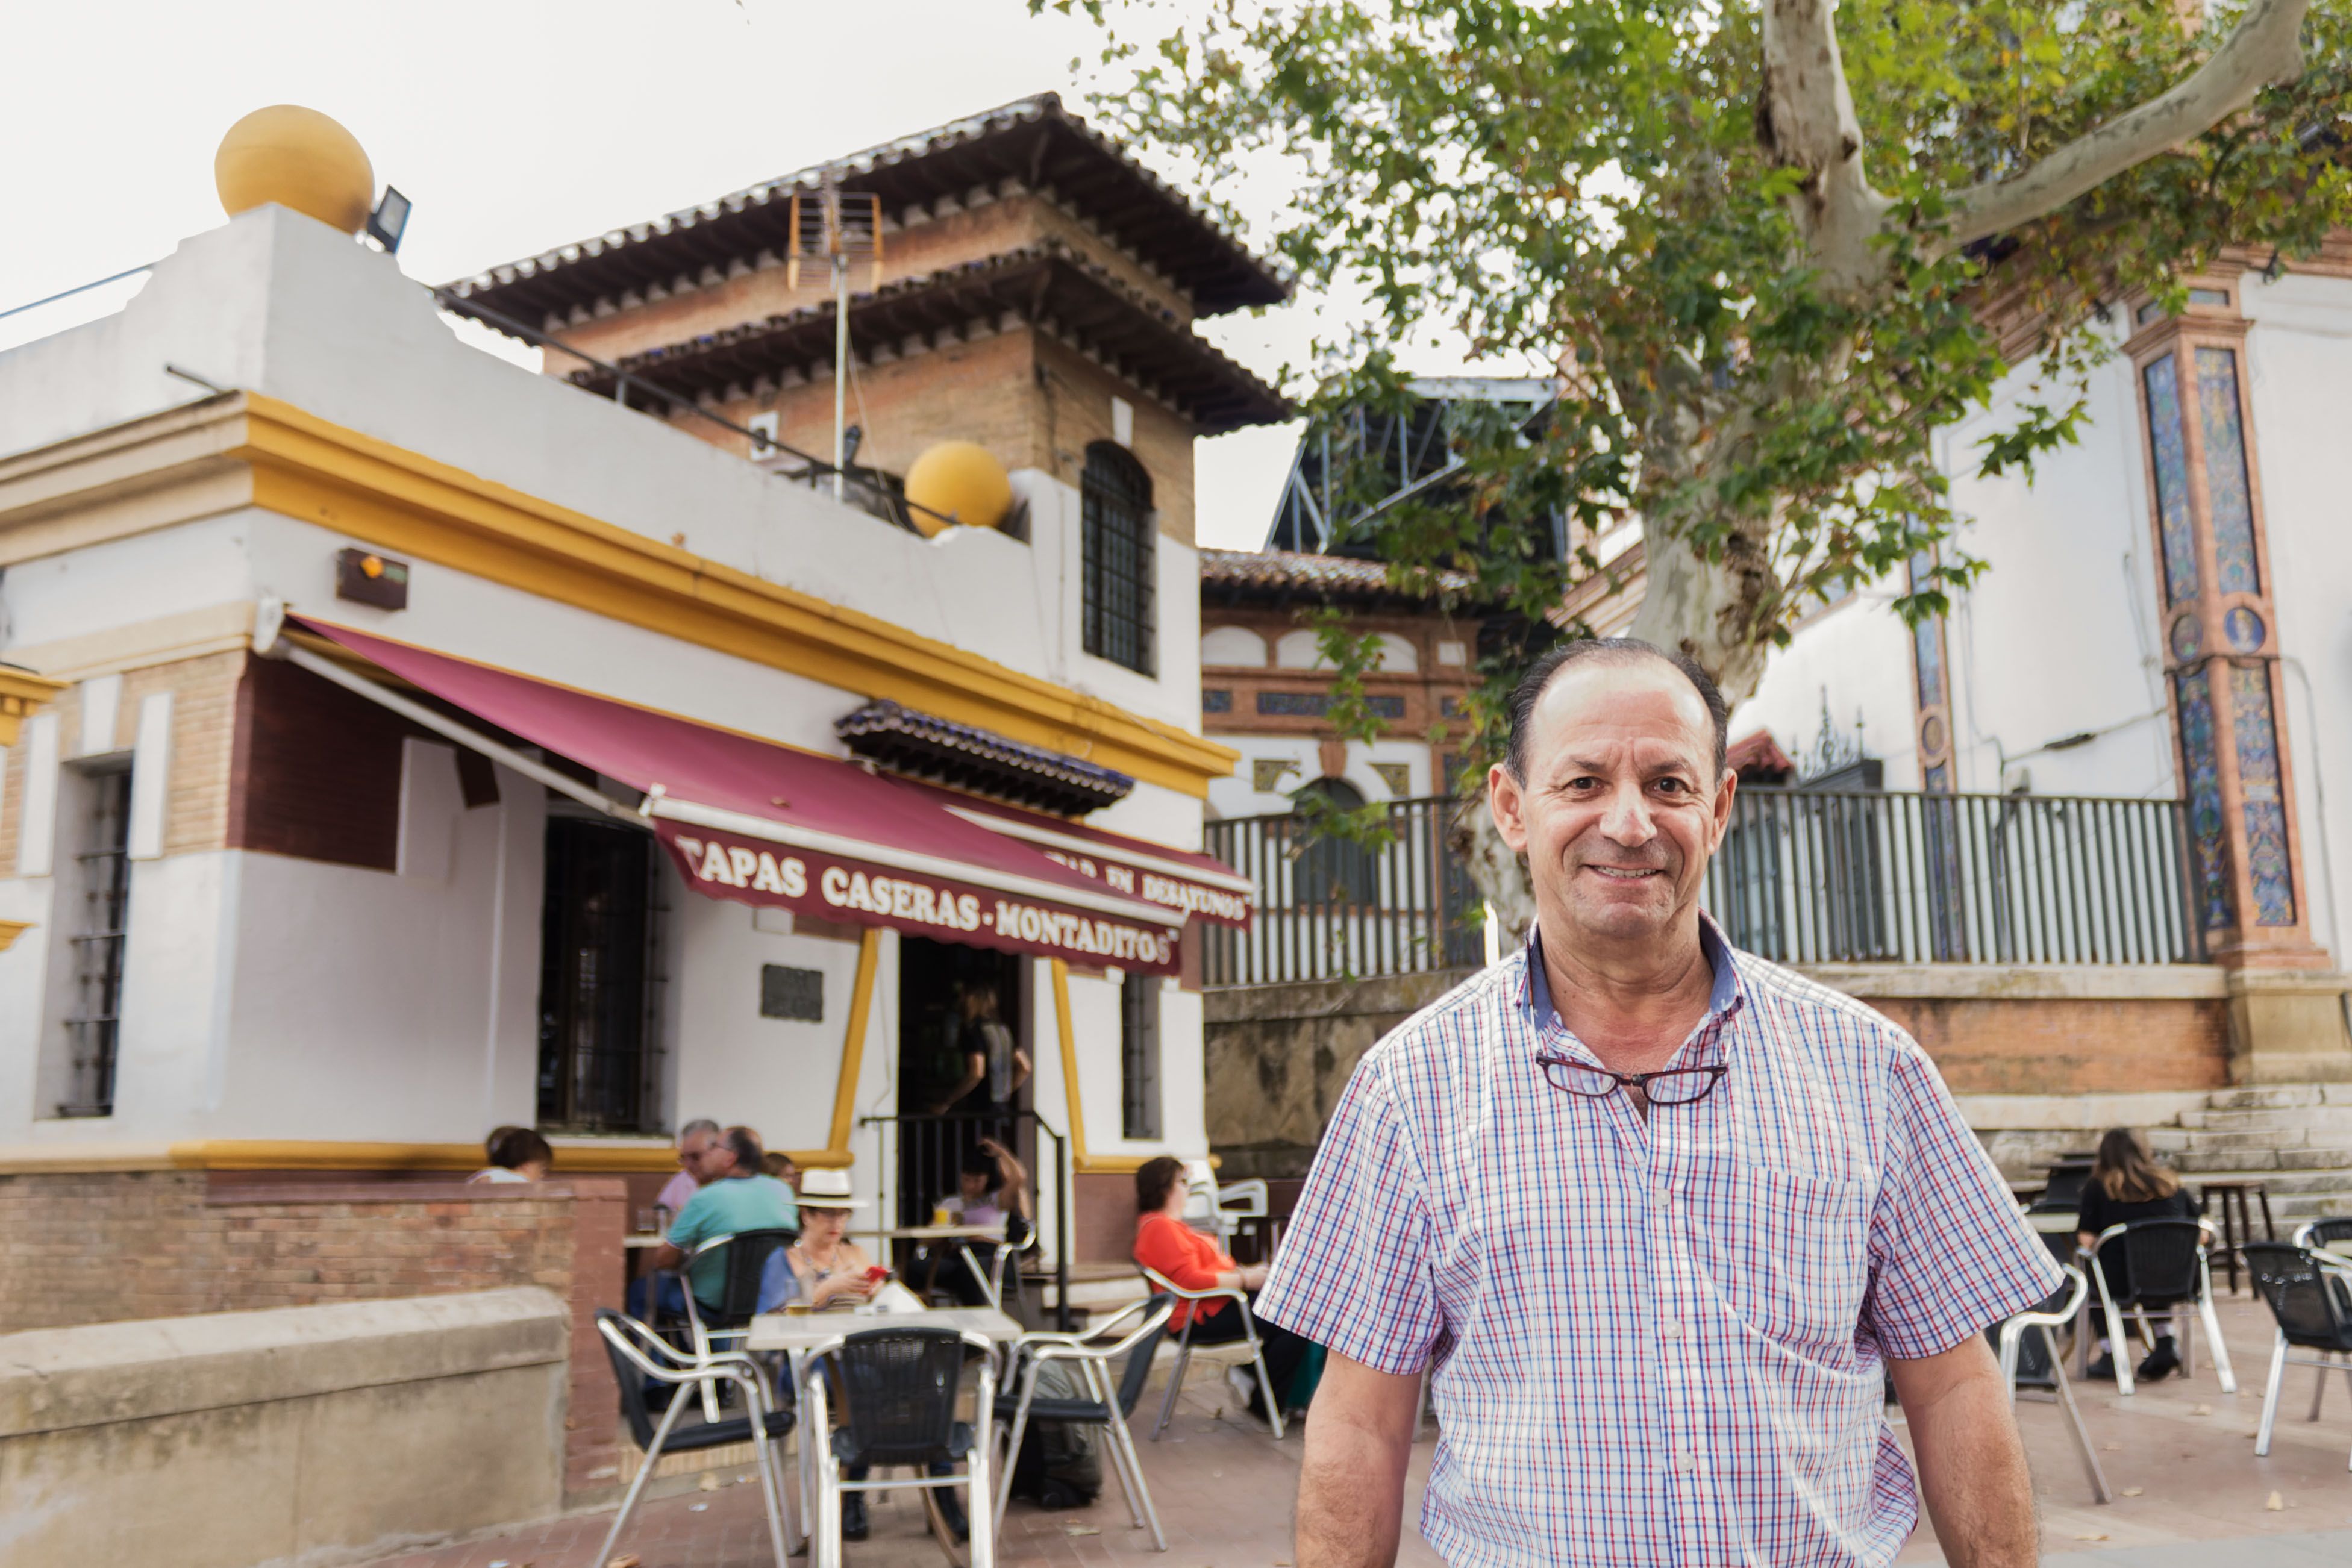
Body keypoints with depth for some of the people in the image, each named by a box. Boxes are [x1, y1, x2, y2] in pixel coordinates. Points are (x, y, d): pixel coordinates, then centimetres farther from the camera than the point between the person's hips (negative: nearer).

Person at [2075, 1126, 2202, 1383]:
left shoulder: (2098, 1187, 1)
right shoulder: (2172, 1184, 9)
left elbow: (2086, 1240, -5)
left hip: (2123, 1283, -3)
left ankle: (2109, 1356, 21)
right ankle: (2165, 1342, 25)